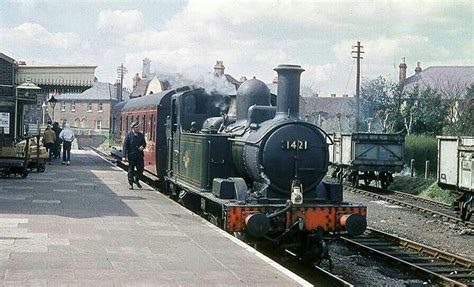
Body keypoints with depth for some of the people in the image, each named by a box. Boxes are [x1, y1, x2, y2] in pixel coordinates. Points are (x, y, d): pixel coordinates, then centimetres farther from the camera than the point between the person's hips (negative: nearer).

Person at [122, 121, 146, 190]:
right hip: (131, 155, -4)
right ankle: (130, 183, 15)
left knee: (140, 169, 3)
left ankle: (137, 180, 27)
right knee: (131, 170, 4)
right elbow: (125, 146, -7)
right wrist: (124, 156, -12)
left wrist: (142, 146, -6)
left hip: (140, 155, 4)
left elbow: (144, 143, 20)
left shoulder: (141, 135, 7)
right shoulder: (129, 135, -6)